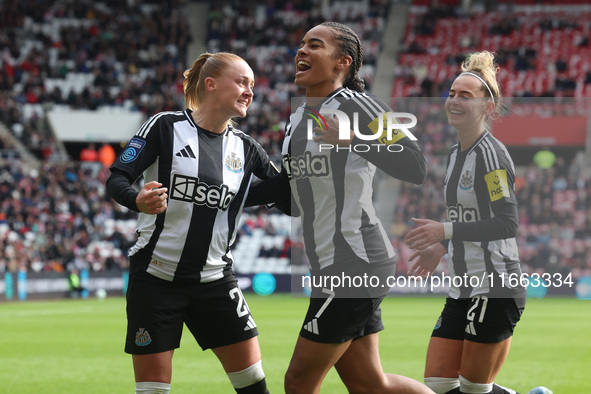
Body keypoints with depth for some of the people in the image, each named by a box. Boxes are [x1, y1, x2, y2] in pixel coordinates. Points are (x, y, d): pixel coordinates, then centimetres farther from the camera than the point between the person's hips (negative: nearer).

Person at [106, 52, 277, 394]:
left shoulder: (245, 148, 6)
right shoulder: (166, 127, -6)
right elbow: (117, 178, -11)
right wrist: (138, 201, -33)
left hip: (214, 280, 4)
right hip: (156, 276, -4)